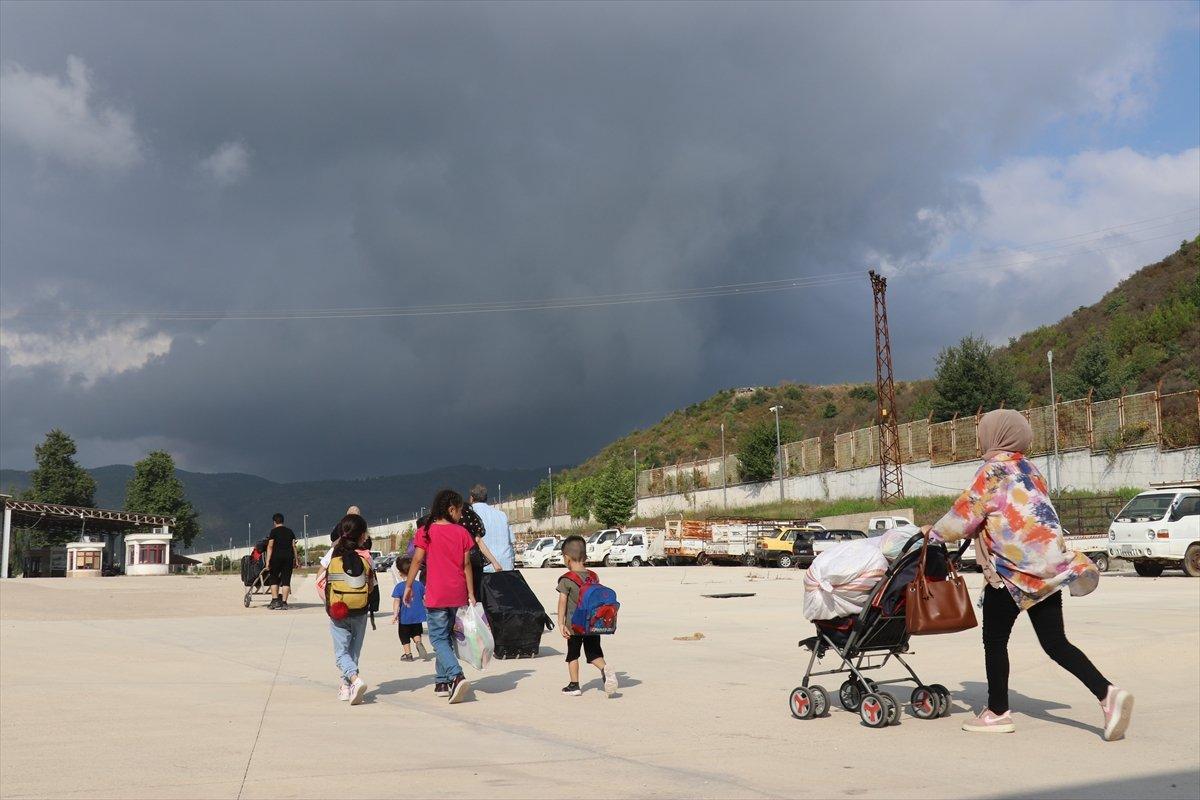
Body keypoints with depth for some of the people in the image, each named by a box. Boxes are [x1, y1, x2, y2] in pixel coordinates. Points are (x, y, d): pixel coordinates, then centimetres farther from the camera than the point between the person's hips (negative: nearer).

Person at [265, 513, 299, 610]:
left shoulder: (274, 531, 0)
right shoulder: (290, 531, 12)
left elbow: (270, 546, -4)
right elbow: (294, 546, 10)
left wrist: (267, 561, -5)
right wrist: (296, 560, 13)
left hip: (277, 556, -3)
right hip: (289, 557, 3)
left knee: (274, 579, 11)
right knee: (286, 580, 3)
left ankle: (275, 600, 2)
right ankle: (284, 602, -1)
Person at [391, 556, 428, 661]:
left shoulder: (399, 587, -11)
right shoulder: (419, 584, -1)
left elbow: (396, 601, -19)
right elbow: (425, 599, 4)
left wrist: (395, 614, -21)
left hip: (404, 617, -3)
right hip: (417, 616, 3)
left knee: (405, 637, 13)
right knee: (416, 633, 20)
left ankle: (408, 654, 15)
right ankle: (419, 643, -7)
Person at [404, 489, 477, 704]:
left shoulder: (426, 532, -5)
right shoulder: (462, 532, 1)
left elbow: (417, 560, -6)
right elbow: (466, 564, 2)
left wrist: (409, 586, 4)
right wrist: (471, 593, 6)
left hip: (436, 595, -3)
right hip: (458, 594, 3)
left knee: (439, 638, 0)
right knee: (446, 636, 16)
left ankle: (457, 676, -21)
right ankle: (443, 682, 20)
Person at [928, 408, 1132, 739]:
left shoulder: (994, 468, -8)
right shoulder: (1028, 469, 17)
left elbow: (966, 513, -8)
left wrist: (935, 532, 6)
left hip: (1013, 570, -8)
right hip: (1047, 569, 8)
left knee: (994, 640, 7)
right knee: (1055, 642, 7)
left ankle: (998, 712, 13)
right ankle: (1108, 694, -9)